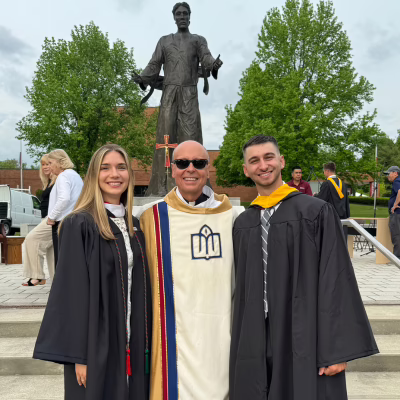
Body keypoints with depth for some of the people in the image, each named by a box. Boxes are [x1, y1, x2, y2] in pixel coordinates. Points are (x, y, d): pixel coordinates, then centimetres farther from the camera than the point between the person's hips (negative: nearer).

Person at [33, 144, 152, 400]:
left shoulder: (134, 226, 7)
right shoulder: (79, 225, -11)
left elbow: (141, 286, 10)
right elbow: (73, 290, -13)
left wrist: (145, 343, 9)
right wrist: (79, 355, -14)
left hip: (132, 342, 6)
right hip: (95, 343, -5)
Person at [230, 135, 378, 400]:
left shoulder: (317, 212, -7)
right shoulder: (242, 223, 7)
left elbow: (337, 282, -9)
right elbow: (240, 286, 11)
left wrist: (338, 349, -11)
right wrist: (238, 343, 9)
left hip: (304, 340, -3)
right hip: (253, 343, 4)